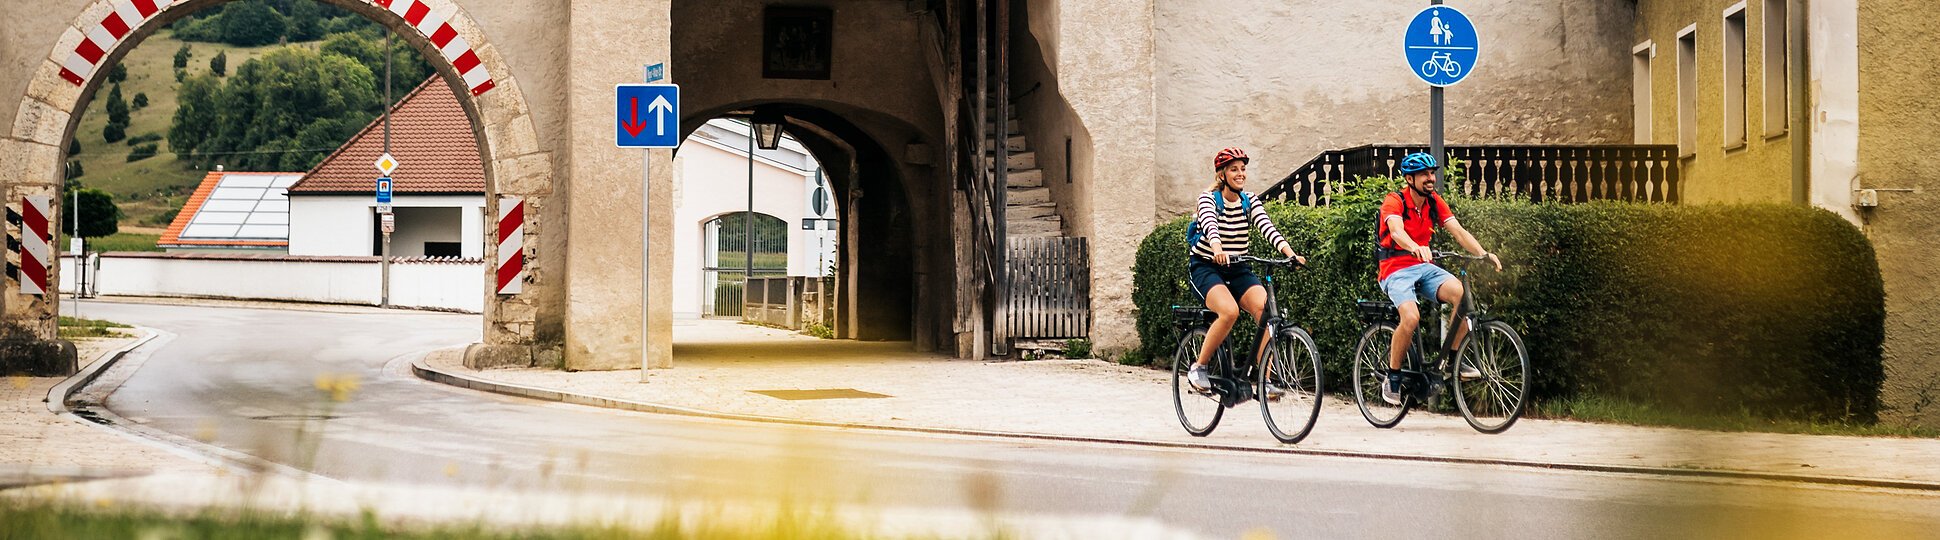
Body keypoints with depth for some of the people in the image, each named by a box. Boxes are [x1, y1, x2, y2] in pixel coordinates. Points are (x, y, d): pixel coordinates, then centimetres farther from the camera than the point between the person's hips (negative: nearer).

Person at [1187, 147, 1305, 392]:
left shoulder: (1249, 201, 3)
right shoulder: (1209, 198, -10)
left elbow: (1267, 227, -12)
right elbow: (1210, 224, -31)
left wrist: (1290, 253, -29)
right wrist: (1217, 249, -53)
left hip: (1237, 270, 5)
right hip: (1206, 267, -5)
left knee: (1265, 309, -22)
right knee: (1230, 311, -32)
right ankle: (1198, 368, -12)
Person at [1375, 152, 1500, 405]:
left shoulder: (1435, 202, 6)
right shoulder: (1394, 202, -12)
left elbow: (1458, 231, -5)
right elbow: (1396, 231, -32)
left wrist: (1483, 254, -22)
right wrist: (1416, 248, -53)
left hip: (1424, 267, 5)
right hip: (1396, 270, -5)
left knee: (1463, 293, -24)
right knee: (1411, 318, -31)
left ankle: (1454, 359, -9)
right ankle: (1393, 377, -10)